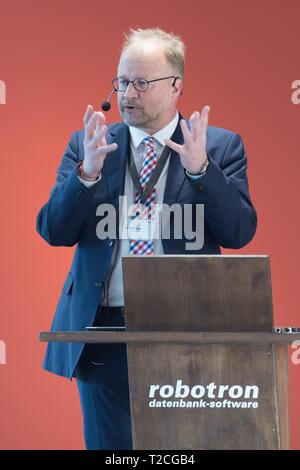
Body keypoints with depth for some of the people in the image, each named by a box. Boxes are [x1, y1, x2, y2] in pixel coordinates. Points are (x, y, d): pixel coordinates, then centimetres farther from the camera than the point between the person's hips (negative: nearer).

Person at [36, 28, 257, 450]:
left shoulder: (220, 146, 3)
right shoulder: (89, 145, 7)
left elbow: (239, 233, -6)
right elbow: (53, 232, 1)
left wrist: (200, 168, -19)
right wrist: (87, 172, -16)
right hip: (104, 331, 2)